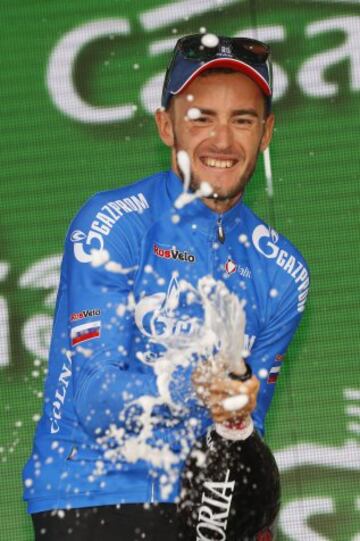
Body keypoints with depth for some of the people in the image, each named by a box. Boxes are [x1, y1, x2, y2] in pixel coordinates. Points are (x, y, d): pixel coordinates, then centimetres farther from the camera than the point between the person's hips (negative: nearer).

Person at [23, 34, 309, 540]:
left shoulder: (281, 271, 7)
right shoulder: (111, 225, -7)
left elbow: (244, 424, 10)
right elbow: (94, 401, -13)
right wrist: (189, 387, -30)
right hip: (88, 497, -4)